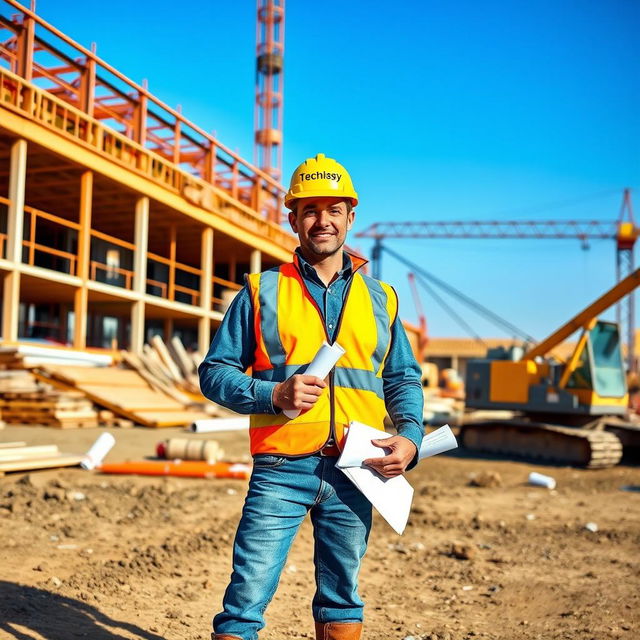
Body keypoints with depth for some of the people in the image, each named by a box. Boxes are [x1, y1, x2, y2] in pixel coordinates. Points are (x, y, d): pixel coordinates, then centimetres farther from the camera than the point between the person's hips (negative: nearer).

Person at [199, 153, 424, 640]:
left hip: (354, 471, 3)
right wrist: (275, 394, -15)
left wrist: (411, 436, -4)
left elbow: (404, 379, 15)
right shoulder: (262, 291, 4)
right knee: (247, 598, -3)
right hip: (281, 469, -3)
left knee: (342, 600, 15)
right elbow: (215, 372, 2)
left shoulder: (380, 298, 12)